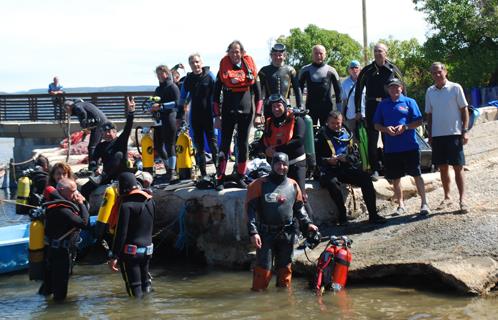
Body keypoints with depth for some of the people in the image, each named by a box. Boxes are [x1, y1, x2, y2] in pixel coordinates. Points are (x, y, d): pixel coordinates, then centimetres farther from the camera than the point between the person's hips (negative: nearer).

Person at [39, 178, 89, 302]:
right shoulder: (62, 210, -27)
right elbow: (83, 222, -29)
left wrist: (79, 204, -4)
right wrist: (81, 204, -18)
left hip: (54, 249, 10)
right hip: (61, 250, -10)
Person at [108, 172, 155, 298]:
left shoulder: (126, 206, -17)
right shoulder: (150, 201, 6)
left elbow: (121, 233, -18)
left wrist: (114, 256, -15)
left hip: (130, 251, -7)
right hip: (147, 249, 7)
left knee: (135, 288, -2)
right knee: (145, 282, 19)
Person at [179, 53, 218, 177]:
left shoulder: (209, 76, -3)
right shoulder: (188, 79, 8)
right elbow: (182, 98, 14)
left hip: (209, 115, -4)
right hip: (195, 116, 4)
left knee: (212, 143, -6)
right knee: (198, 145, 7)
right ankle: (203, 173, 12)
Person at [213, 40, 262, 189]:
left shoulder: (249, 68, 4)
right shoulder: (223, 69, 2)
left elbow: (258, 92, 7)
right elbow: (216, 94, 3)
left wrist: (258, 114, 0)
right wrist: (217, 116, -3)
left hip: (246, 112, 1)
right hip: (228, 113, -1)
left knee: (243, 146, 4)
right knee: (224, 145, -3)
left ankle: (240, 178, 12)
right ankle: (220, 179, -3)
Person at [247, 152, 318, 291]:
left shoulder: (293, 185, 10)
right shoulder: (259, 185, -3)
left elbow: (299, 208, 18)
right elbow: (251, 209, -6)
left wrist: (307, 224, 4)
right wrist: (253, 232, -14)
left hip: (287, 234, 4)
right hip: (266, 234, -4)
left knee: (285, 268, 10)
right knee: (263, 269, -5)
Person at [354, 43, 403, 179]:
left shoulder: (393, 69, 2)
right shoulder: (367, 71, 6)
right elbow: (358, 90, 10)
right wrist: (358, 110, 5)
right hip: (372, 107, 1)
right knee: (372, 140, -1)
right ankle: (375, 169, 5)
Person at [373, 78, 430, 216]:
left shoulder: (409, 102, 2)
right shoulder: (383, 105, 10)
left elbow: (419, 121, -1)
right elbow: (376, 125, 10)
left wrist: (405, 127, -16)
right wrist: (386, 129, -10)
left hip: (410, 146, -3)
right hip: (391, 148, 3)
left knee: (417, 175, -2)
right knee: (395, 178, 9)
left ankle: (424, 203, 4)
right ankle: (400, 205, 21)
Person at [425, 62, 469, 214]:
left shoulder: (455, 88, -3)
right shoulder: (430, 91, 8)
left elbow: (464, 110, -1)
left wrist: (465, 131, -8)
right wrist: (430, 135, 12)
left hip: (454, 133, -4)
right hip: (437, 135, 4)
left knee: (458, 167, -2)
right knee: (443, 168, 9)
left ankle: (462, 199, 2)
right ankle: (447, 198, 21)